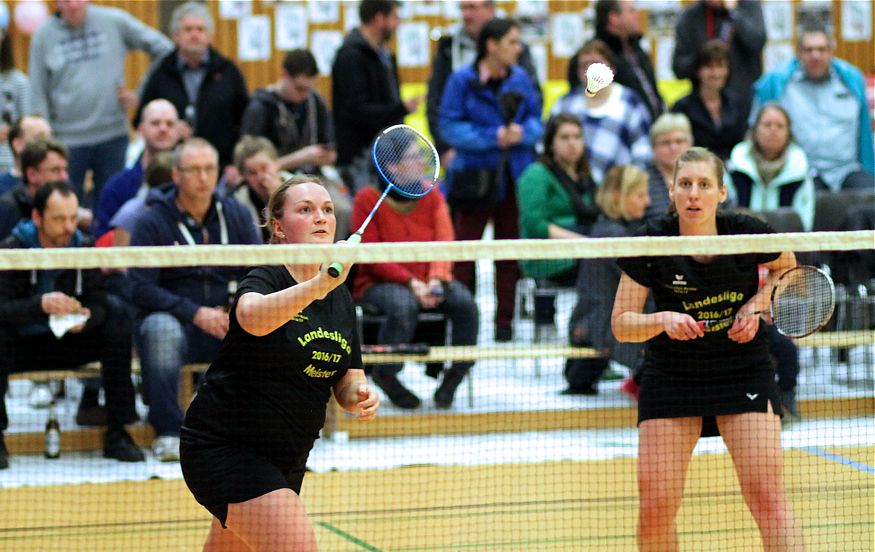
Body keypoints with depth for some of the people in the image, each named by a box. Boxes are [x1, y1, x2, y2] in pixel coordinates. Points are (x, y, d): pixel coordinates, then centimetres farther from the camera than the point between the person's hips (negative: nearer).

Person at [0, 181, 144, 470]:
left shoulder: (84, 247, -2)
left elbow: (99, 305, -9)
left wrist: (86, 318, -34)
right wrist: (40, 305, -44)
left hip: (67, 344, 3)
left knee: (119, 330, -21)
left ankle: (117, 434, -17)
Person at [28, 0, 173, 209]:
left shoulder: (114, 21, 1)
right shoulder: (44, 36, 2)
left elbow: (162, 49, 7)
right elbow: (39, 95, 4)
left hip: (113, 136, 0)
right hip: (68, 139, 0)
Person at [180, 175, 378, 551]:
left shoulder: (341, 298, 7)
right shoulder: (264, 278, -15)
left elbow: (346, 380, 13)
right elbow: (253, 317, -40)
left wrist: (359, 395, -11)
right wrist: (318, 285, -55)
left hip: (286, 459, 8)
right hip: (224, 446, -8)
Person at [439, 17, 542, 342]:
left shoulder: (520, 79, 6)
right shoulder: (462, 81, -7)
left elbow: (536, 120, 9)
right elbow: (450, 127, -10)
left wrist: (521, 132, -13)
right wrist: (493, 137, -18)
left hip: (515, 177, 4)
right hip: (474, 175, -4)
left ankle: (504, 324, 16)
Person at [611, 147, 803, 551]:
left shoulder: (747, 234, -14)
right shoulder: (650, 243, -14)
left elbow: (787, 267, 10)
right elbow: (621, 324, -10)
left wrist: (757, 303, -9)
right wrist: (663, 320, -30)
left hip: (744, 370, -1)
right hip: (671, 376, 1)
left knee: (766, 494, -13)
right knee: (655, 505, -5)